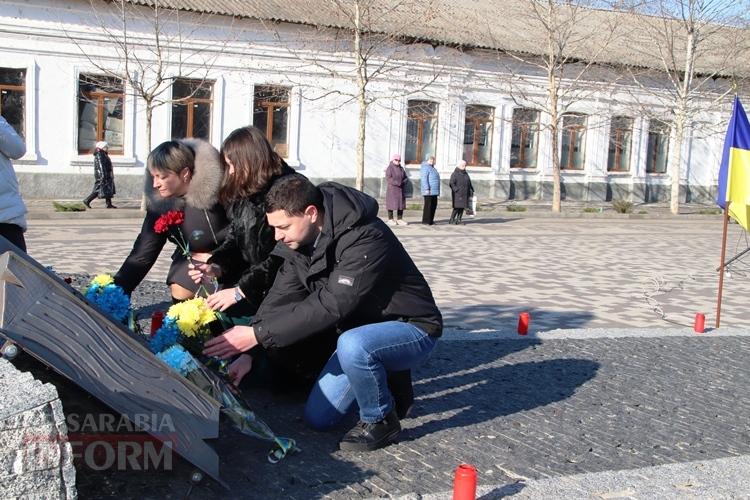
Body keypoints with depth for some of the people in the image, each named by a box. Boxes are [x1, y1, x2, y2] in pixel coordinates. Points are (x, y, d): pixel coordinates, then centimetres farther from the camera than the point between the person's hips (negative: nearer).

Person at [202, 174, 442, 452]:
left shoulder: (365, 239, -32)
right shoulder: (299, 240, -6)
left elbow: (330, 306, -36)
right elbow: (279, 299, -6)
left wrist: (257, 334, -34)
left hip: (411, 328, -7)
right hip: (361, 331, 8)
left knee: (352, 345, -38)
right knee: (318, 417, 4)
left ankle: (381, 420, -12)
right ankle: (388, 383, 22)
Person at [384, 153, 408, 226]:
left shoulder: (401, 169, 14)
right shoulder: (389, 168, -6)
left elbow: (405, 178, 14)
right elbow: (388, 179, -15)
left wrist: (404, 181, -9)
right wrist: (397, 183, -23)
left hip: (400, 190, 6)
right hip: (391, 189, -6)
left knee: (401, 204, 6)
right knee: (391, 204, -4)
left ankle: (399, 219, 12)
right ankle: (390, 219, 2)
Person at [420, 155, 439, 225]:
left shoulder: (432, 168, 21)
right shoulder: (425, 168, -10)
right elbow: (424, 179, -18)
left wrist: (437, 190, 24)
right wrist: (427, 189, -24)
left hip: (434, 191, 10)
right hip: (429, 191, -10)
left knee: (434, 205, 9)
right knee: (428, 206, -7)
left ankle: (431, 220, 15)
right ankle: (425, 221, -3)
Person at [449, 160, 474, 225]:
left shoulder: (466, 174, 15)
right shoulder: (455, 174, -7)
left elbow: (469, 183, 19)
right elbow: (451, 183, -14)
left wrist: (471, 190, 8)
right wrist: (457, 190, -19)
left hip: (464, 194, 7)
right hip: (457, 194, -7)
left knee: (462, 207, 4)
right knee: (457, 207, -10)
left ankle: (458, 220, 9)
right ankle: (451, 220, -2)